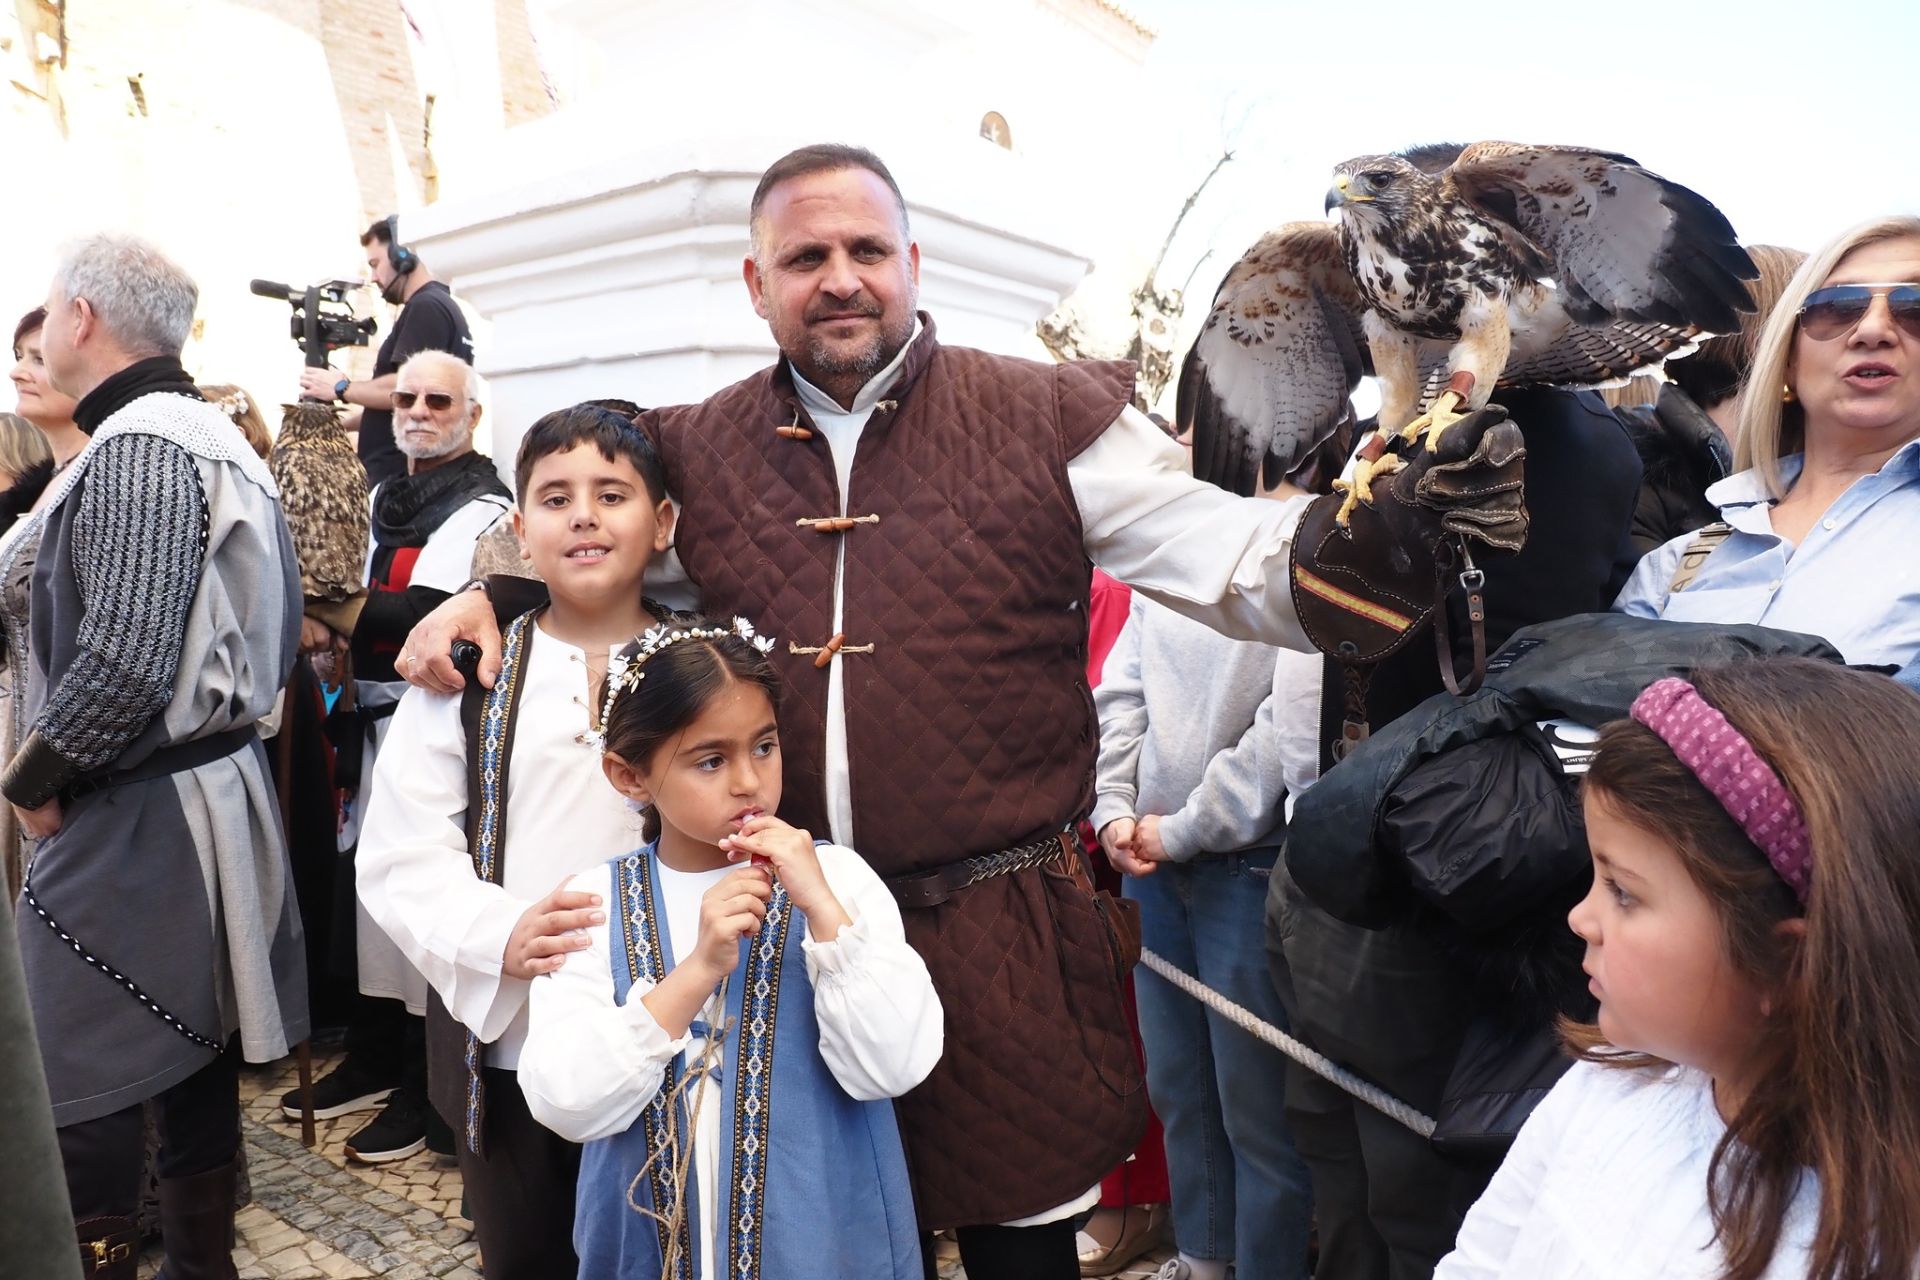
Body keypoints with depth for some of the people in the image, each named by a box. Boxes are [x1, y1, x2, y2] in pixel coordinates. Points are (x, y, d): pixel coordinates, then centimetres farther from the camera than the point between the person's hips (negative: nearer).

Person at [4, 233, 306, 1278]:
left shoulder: (134, 449, -17)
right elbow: (266, 619, 17)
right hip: (215, 785, 10)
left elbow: (123, 661, -26)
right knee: (191, 1053, 19)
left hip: (134, 817, -10)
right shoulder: (213, 435, 13)